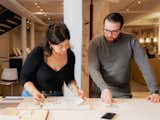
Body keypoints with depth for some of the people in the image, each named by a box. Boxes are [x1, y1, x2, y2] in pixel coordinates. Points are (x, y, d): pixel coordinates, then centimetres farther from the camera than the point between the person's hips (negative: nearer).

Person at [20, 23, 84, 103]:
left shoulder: (70, 55, -6)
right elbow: (24, 78, -8)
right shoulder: (37, 54, -18)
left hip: (56, 96, 1)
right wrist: (34, 92, -24)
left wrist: (76, 90, -10)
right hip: (34, 97, -1)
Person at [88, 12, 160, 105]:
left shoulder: (131, 41, -4)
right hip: (100, 92, 0)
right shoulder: (95, 43, -5)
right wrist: (104, 88, -29)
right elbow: (93, 69, -12)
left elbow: (144, 65, -6)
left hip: (123, 94, 1)